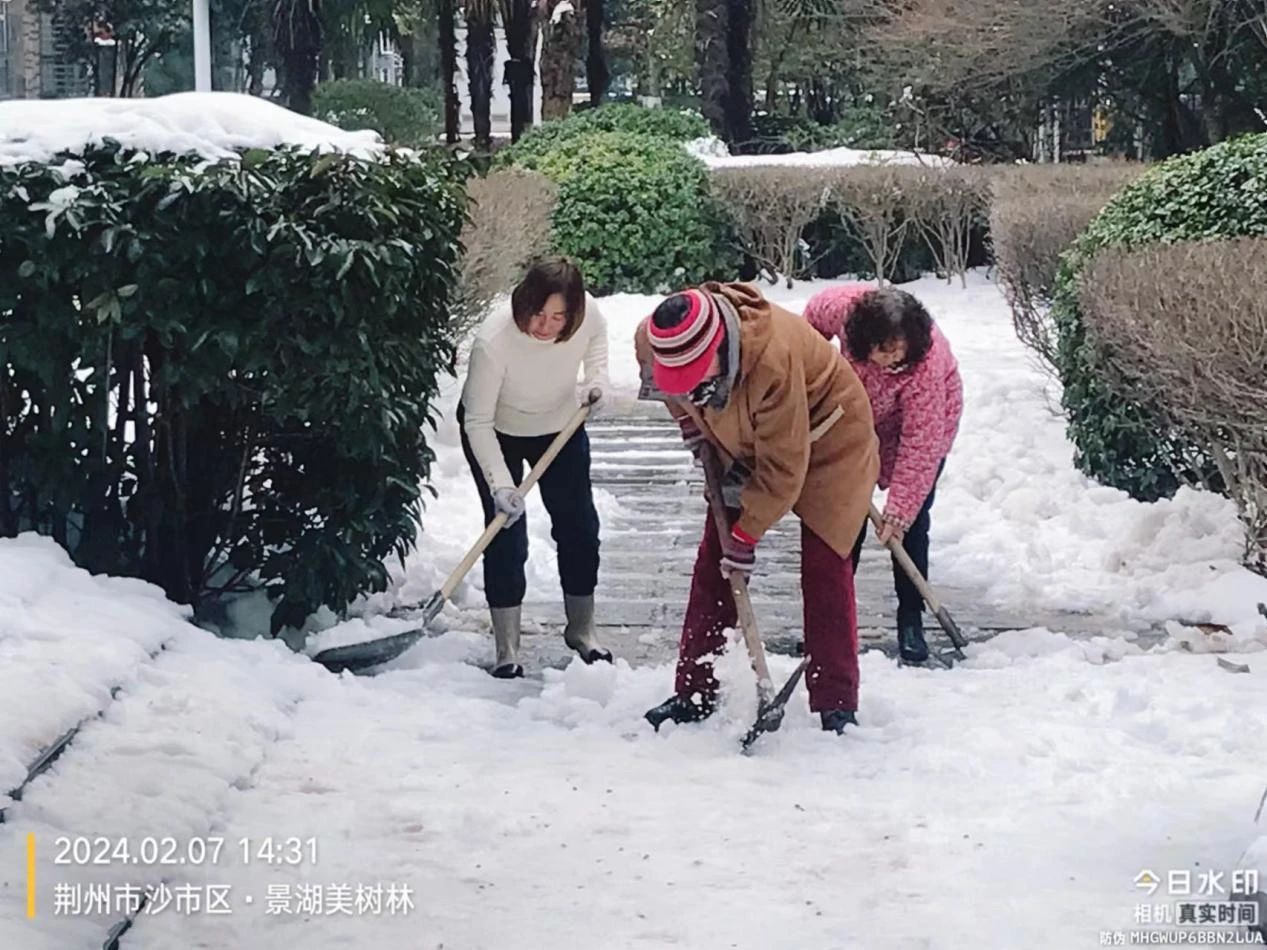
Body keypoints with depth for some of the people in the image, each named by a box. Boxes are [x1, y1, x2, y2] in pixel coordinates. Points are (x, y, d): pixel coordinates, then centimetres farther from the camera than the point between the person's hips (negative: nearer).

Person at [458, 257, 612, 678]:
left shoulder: (587, 313, -27)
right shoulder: (493, 340, -39)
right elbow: (478, 422, -31)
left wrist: (596, 376, -15)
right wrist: (499, 483, -38)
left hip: (560, 426, 4)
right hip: (498, 433, -4)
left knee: (580, 527, 7)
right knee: (506, 534, -8)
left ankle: (581, 630, 27)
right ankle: (507, 651, 3)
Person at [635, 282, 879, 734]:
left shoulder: (774, 359, -43)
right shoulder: (653, 339, -24)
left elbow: (783, 468, -32)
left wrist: (747, 534, -24)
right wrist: (690, 424, 1)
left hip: (826, 440, -6)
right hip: (744, 445, 6)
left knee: (824, 570, -10)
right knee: (713, 562, 2)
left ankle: (836, 706, -4)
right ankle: (695, 692, 10)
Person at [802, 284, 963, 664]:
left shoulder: (928, 365, -41)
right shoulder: (842, 306, -33)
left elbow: (919, 446, -35)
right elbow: (813, 316, -6)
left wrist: (899, 510, -33)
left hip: (924, 423, -4)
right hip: (861, 415, 4)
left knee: (910, 521, -8)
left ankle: (911, 619, 1)